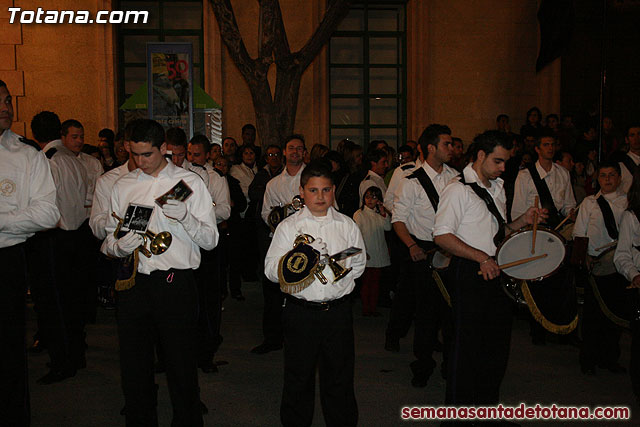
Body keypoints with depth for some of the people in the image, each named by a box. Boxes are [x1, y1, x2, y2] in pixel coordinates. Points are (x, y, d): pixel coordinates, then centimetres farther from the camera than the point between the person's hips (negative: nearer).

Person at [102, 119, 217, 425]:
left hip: (176, 283, -3)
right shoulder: (123, 186, 13)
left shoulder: (189, 182, 2)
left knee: (181, 366, 3)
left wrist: (184, 217, -20)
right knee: (133, 366, 11)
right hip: (133, 283, 4)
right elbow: (109, 239, 14)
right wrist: (119, 246, -9)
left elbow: (210, 240, -3)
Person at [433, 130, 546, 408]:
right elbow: (442, 236, -19)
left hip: (495, 270, 8)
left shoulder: (497, 189, 15)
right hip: (468, 273, -8)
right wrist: (481, 257, -22)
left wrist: (522, 221, 5)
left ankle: (489, 400, 33)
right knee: (467, 342, 0)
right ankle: (458, 407, 17)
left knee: (498, 340, 15)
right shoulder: (459, 190, -12)